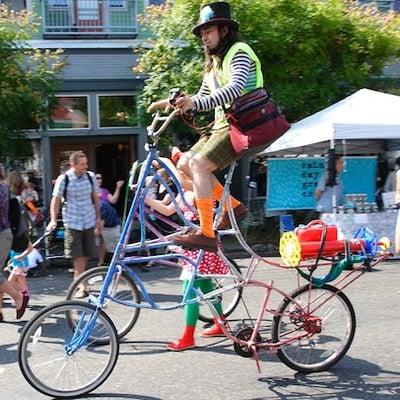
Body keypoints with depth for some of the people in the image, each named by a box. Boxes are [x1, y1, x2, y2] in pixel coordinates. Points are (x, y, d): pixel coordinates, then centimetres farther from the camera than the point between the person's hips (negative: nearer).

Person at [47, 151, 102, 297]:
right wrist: (53, 220, -11)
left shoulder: (90, 176, 1)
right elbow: (56, 200, -3)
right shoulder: (64, 179, -8)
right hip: (72, 222, -3)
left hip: (89, 221, 4)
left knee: (86, 254, 10)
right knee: (77, 255, -5)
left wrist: (98, 218, 13)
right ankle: (81, 286, 0)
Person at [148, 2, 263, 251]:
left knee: (199, 164, -24)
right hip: (222, 126, 9)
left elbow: (236, 88, -28)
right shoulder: (214, 62, 20)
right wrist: (170, 103, 6)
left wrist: (196, 102, -40)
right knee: (185, 163, 3)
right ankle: (233, 206, 11)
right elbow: (202, 99, 21)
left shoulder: (239, 53, -9)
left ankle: (207, 234, -24)